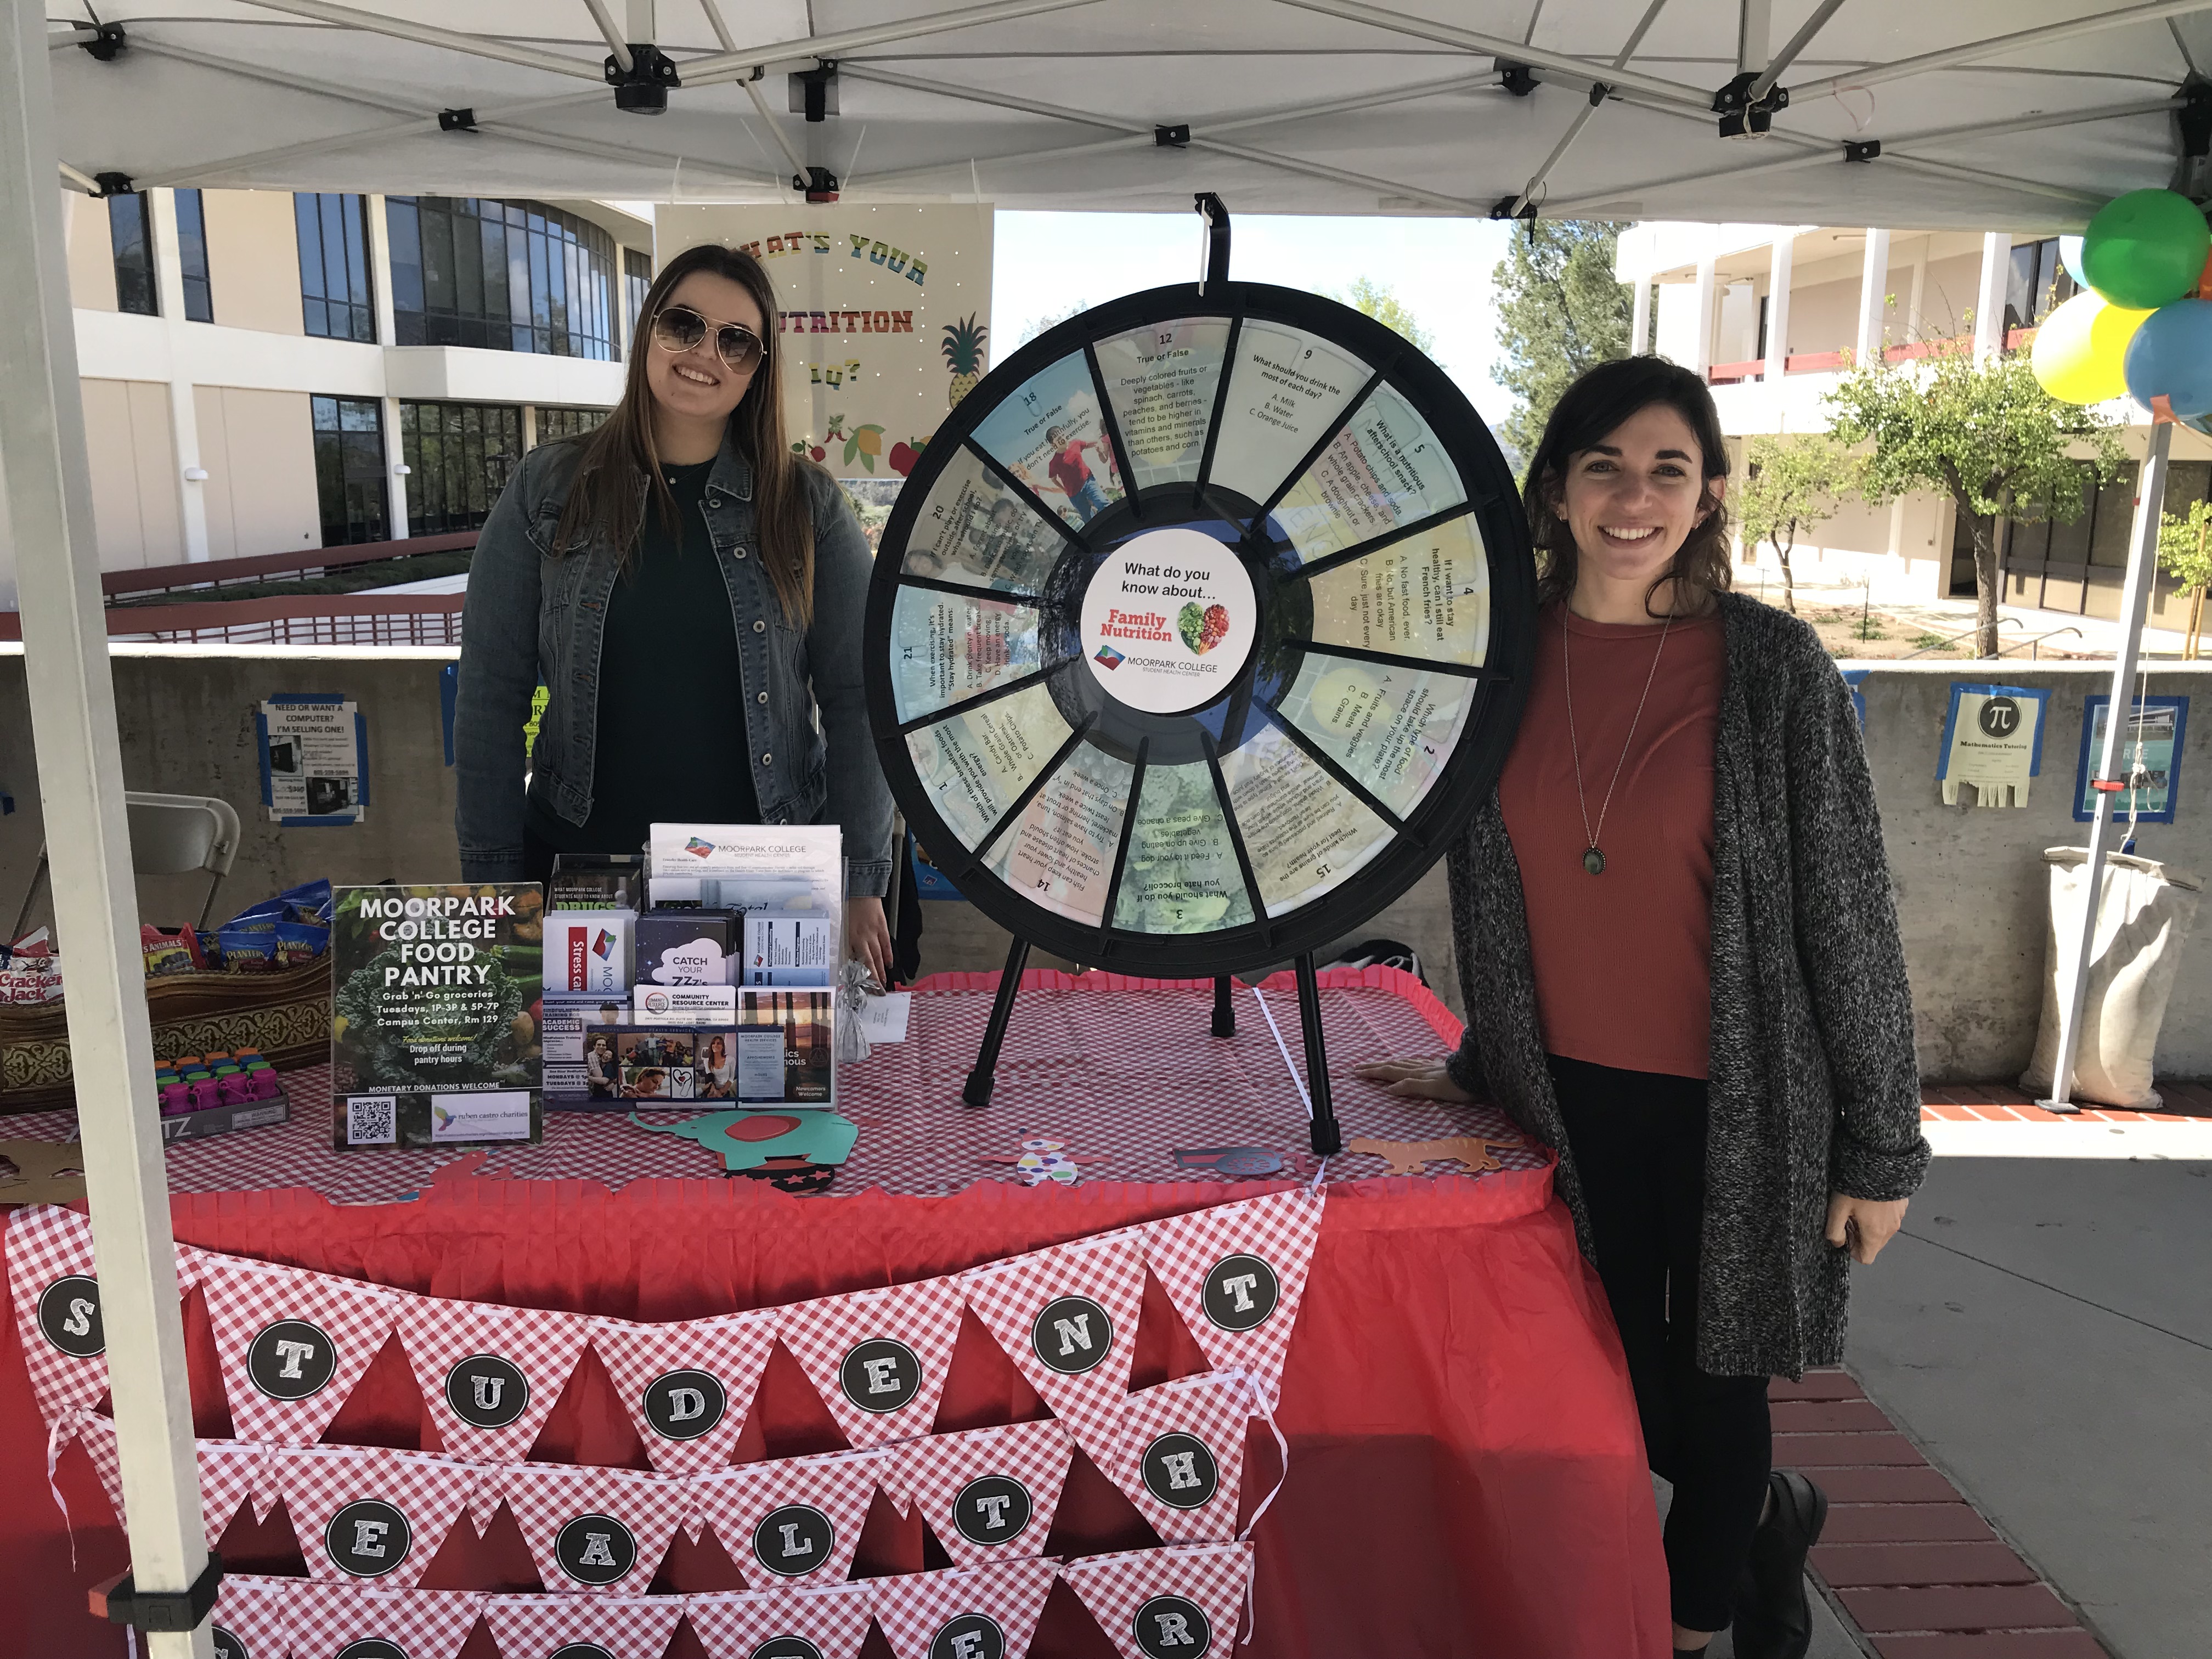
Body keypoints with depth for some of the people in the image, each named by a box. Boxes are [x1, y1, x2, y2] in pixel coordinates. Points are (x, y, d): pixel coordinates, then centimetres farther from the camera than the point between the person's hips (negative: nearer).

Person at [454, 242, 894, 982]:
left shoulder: (807, 505, 1)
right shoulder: (547, 490, 2)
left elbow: (856, 700, -1)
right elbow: (491, 695, 2)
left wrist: (861, 884, -5)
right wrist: (496, 880, -2)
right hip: (582, 861, 1)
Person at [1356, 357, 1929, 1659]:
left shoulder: (1772, 664, -10)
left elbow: (1850, 914, -7)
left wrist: (1882, 1144, -6)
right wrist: (1482, 1061, 16)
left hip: (1735, 1102, -3)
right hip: (1571, 1096, 4)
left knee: (1713, 1393, 10)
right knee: (1622, 1402, 14)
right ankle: (1770, 1516, 47)